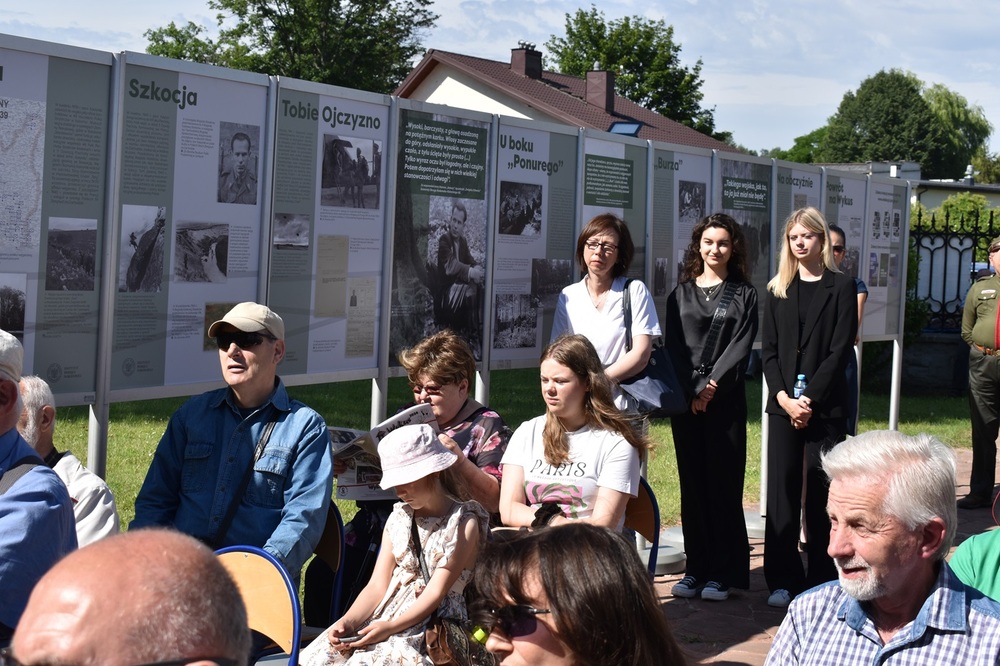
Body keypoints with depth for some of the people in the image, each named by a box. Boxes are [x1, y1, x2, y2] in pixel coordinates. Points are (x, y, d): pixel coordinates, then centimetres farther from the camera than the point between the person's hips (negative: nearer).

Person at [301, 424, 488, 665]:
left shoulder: (463, 524, -6)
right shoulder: (399, 517, 13)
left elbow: (436, 592, -11)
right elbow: (378, 585, 8)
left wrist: (391, 627, -23)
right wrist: (348, 621, -11)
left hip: (434, 624, -6)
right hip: (385, 611, 6)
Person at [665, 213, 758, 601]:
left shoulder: (744, 294, 7)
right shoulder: (682, 293, 13)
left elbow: (740, 346, -3)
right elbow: (673, 346, 5)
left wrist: (711, 387, -13)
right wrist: (691, 391, -8)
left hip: (726, 399, -2)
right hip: (685, 398, 3)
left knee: (723, 483, -2)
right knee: (692, 484, 5)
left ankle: (721, 573, 2)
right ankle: (695, 569, 10)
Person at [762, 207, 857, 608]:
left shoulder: (841, 288, 1)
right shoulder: (777, 291, 11)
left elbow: (840, 350, -6)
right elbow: (768, 350, 6)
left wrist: (809, 399, -13)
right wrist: (784, 398, -9)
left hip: (825, 405, -3)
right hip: (783, 403, 3)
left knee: (821, 493, 0)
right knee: (782, 490, 1)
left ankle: (822, 582, 6)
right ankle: (783, 580, 6)